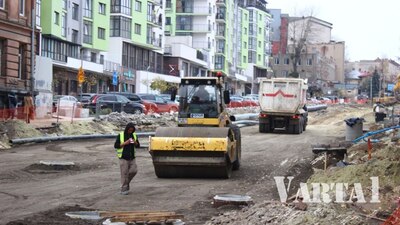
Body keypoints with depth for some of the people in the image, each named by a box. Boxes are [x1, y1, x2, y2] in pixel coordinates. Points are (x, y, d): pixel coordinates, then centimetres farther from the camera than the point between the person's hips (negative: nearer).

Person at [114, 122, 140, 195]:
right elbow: (116, 145, -6)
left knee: (133, 171, -5)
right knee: (124, 173, -5)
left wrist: (135, 142, -10)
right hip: (123, 157, -4)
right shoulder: (120, 135, -5)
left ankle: (127, 182, 21)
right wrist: (124, 143, -18)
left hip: (132, 157, 4)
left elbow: (138, 146, 12)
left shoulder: (134, 135, 7)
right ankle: (123, 189, 1)